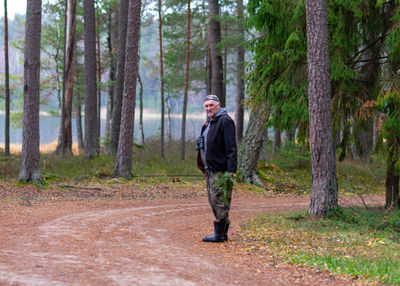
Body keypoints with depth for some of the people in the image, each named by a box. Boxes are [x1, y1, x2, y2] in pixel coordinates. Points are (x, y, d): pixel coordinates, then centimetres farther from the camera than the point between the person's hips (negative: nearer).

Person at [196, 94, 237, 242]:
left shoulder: (225, 121, -11)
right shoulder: (209, 123, 19)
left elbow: (231, 148, -17)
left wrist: (231, 170, -22)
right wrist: (204, 168, 22)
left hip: (221, 171, -10)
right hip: (210, 169, 10)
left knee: (220, 202, -7)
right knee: (213, 202, 11)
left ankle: (219, 234, -3)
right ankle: (222, 233, 18)